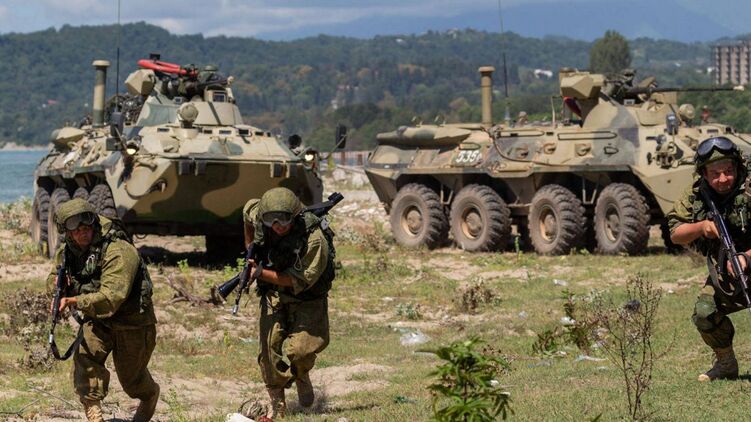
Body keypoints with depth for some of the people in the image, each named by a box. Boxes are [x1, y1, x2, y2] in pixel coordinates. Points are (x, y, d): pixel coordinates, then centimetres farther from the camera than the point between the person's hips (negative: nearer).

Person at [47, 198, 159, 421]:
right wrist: (59, 283, -13)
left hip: (132, 321, -5)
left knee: (131, 377, 10)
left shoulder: (119, 252, -31)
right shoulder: (67, 252, -6)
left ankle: (151, 395, 44)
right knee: (84, 355, -23)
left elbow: (111, 297, -38)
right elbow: (54, 277, 12)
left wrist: (76, 301, -47)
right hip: (97, 319, 5)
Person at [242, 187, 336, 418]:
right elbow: (249, 208, 12)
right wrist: (250, 248, 12)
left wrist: (260, 273, -27)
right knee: (271, 348, -3)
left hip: (307, 298, -4)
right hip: (274, 295, 4)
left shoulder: (314, 239, -31)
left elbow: (300, 281, -28)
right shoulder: (257, 215, -15)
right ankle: (277, 405, 10)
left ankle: (301, 377, 14)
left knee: (298, 349, -20)